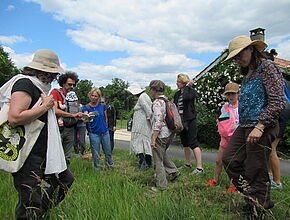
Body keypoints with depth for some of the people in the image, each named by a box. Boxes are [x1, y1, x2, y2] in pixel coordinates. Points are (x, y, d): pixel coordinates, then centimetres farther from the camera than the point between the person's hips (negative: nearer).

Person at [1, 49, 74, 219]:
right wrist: (46, 106, -20)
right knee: (30, 206, 0)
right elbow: (14, 118, -29)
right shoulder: (25, 83, -16)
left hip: (43, 152, 10)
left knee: (65, 180, 19)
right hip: (28, 156, -10)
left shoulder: (37, 86, 14)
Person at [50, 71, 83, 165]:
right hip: (58, 129, -5)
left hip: (70, 129, 6)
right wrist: (73, 115, -21)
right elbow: (55, 110, -18)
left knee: (67, 156, 13)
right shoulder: (55, 92, -3)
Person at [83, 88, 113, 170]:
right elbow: (85, 120, -21)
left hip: (105, 132, 3)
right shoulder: (86, 107, -4)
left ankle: (110, 166, 29)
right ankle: (97, 169, 21)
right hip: (94, 134, -2)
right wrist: (88, 118, -42)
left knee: (108, 152, 10)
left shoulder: (103, 106, 4)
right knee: (96, 154, 5)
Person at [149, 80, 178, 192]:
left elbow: (158, 122, -24)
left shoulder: (157, 103, -17)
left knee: (158, 160, 3)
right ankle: (172, 171, 27)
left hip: (161, 134, -9)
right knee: (162, 153, 30)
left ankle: (161, 186, 12)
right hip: (170, 133, 9)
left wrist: (153, 138, -23)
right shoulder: (167, 100, 11)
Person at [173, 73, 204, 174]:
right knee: (185, 143, 15)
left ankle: (199, 167, -5)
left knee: (193, 143, -9)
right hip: (181, 121, 8)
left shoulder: (191, 91, -7)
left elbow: (187, 97, -30)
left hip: (190, 121, -8)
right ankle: (188, 164, 28)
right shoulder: (177, 94, 13)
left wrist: (186, 88, -14)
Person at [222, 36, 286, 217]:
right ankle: (262, 200, 22)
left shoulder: (267, 66, -7)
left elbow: (278, 101, -16)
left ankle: (257, 211, 17)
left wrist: (260, 126, -22)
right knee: (230, 160, 8)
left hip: (261, 127, -9)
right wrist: (244, 126, 15)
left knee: (256, 172, -1)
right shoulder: (247, 73, 18)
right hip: (243, 127, 9)